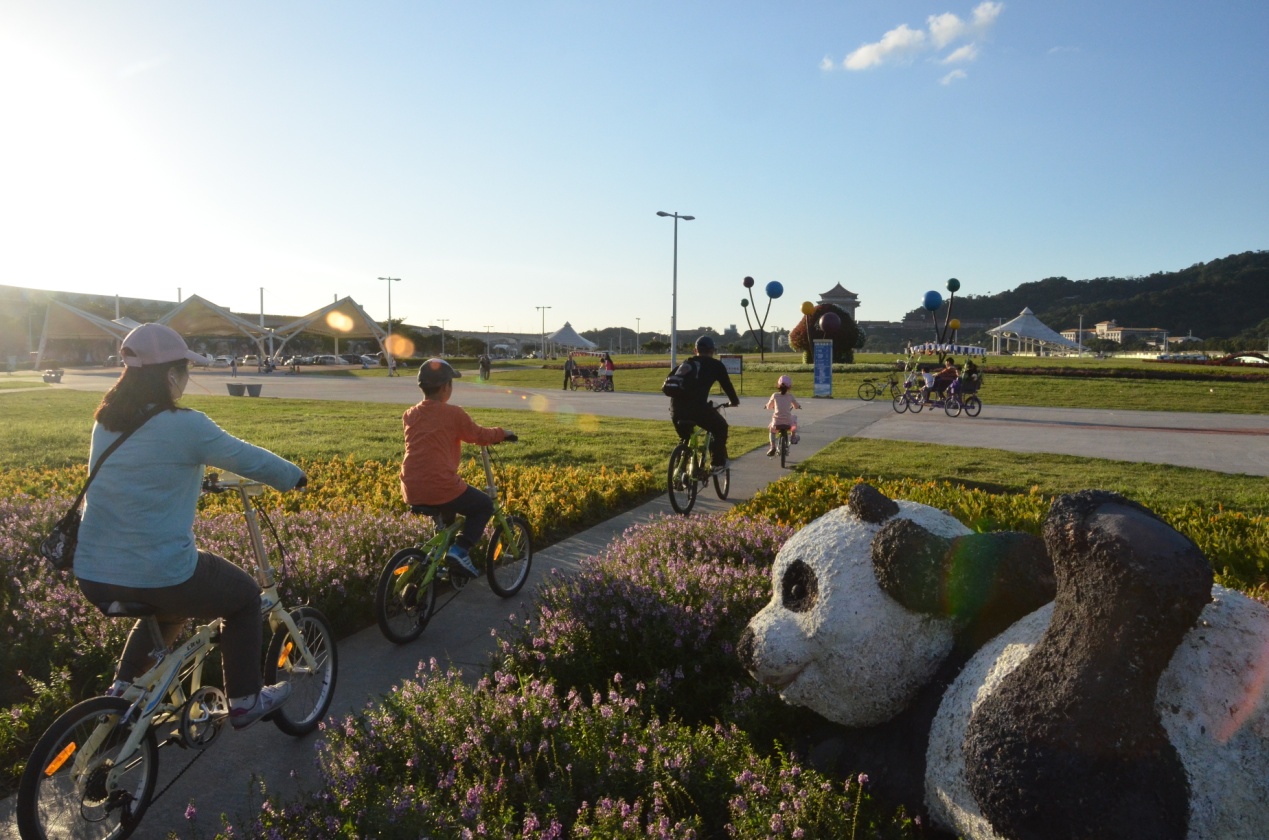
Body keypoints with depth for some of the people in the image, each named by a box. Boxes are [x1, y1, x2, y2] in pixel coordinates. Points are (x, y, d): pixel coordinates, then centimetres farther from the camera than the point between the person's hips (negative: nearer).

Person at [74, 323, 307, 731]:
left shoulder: (106, 421, 6)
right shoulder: (185, 426, -16)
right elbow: (250, 459, -7)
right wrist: (295, 476, 11)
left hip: (92, 577, 8)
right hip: (160, 576, -7)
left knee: (167, 603, 37)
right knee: (244, 596, 18)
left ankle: (122, 689, 36)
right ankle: (245, 702, 25)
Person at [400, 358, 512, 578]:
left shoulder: (409, 415, 9)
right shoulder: (453, 414, -7)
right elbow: (480, 435, 4)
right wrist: (502, 433, 22)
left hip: (412, 492, 7)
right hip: (441, 488, -7)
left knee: (448, 506, 36)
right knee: (484, 506, 15)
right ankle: (459, 550, -1)